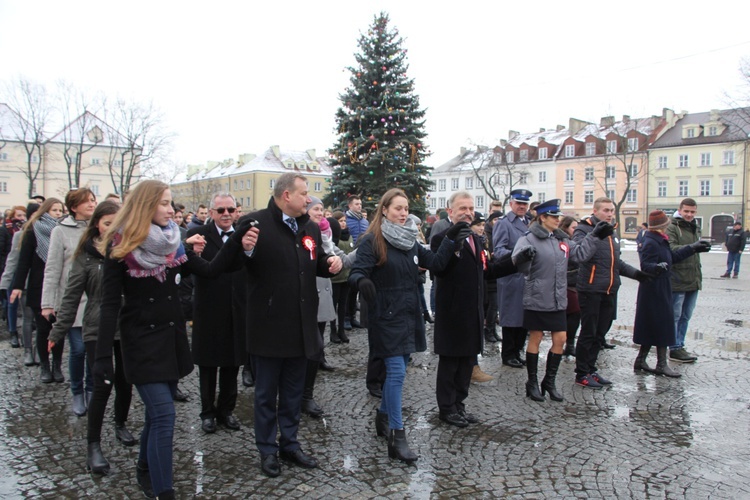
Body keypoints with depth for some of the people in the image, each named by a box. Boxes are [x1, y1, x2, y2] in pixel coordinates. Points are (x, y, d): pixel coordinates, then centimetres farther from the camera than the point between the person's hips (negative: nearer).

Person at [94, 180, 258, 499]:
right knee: (163, 414, -10)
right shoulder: (120, 246, -11)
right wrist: (103, 355, -15)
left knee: (157, 411, 15)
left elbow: (209, 270, 1)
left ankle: (146, 469, 36)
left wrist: (238, 245, -13)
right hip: (141, 340, -5)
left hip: (173, 336, 5)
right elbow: (110, 303, -12)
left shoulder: (173, 242, 4)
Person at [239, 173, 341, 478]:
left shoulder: (310, 228, 9)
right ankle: (268, 450, 28)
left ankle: (290, 444, 35)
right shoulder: (255, 223, -12)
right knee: (266, 393, 11)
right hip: (269, 326, -6)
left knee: (293, 392, 19)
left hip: (301, 326, 6)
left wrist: (331, 263, -1)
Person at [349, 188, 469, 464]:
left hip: (409, 314, 7)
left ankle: (384, 415, 36)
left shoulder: (411, 241, 11)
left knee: (396, 370, 16)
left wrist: (450, 241, 0)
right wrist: (362, 282, -38)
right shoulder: (372, 241, -9)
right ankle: (396, 437, -1)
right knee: (397, 372, -9)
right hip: (386, 316, -7)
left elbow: (435, 263, 11)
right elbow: (357, 272, -16)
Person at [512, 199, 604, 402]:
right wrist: (522, 257, -47)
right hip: (536, 300, -6)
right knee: (535, 339, 5)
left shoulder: (562, 239, 9)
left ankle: (549, 381, 24)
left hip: (558, 301, 6)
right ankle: (532, 383, 20)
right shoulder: (529, 239, -12)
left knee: (560, 339, 8)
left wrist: (594, 236, 15)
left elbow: (580, 253, 21)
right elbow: (518, 262, -26)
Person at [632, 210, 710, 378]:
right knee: (662, 325, -5)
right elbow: (645, 265, -27)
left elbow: (672, 257, 26)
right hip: (655, 290, -10)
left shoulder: (660, 242, 13)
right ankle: (661, 364, 2)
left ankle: (640, 360, 18)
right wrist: (657, 267, -47)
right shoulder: (650, 243, -19)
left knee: (650, 327, 12)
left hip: (660, 290, 10)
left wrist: (693, 248, 32)